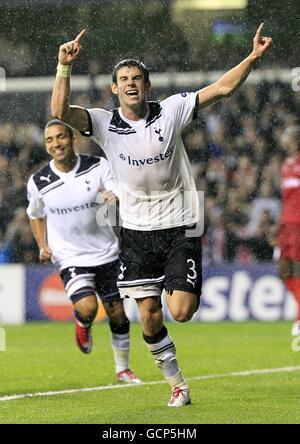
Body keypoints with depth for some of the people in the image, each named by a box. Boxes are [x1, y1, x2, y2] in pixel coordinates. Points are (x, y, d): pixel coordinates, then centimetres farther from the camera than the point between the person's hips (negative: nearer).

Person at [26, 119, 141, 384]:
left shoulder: (98, 166, -7)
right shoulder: (38, 182, -5)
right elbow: (36, 216, 14)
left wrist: (116, 198, -35)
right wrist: (43, 246, 0)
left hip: (107, 253, 2)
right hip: (71, 259, -2)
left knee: (117, 313, 6)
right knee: (87, 308, -24)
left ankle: (123, 369, 27)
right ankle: (83, 325, 14)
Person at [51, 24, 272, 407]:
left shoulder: (171, 111, -4)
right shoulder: (104, 123, -4)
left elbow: (222, 88, -6)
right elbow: (60, 112, -20)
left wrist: (252, 58, -18)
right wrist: (64, 67, -31)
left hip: (179, 228, -1)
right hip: (137, 232, 1)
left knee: (181, 312, -12)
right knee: (149, 316, -1)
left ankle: (188, 291, 25)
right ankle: (176, 383, 19)